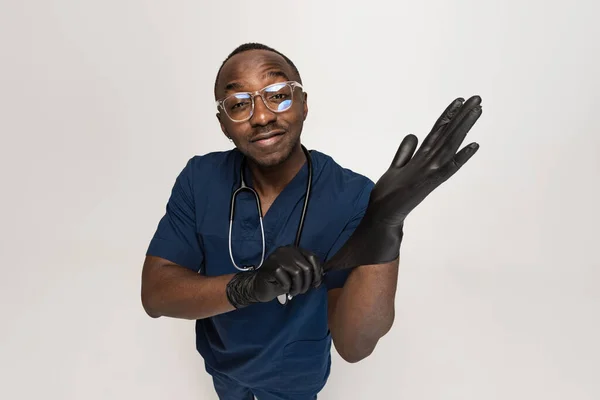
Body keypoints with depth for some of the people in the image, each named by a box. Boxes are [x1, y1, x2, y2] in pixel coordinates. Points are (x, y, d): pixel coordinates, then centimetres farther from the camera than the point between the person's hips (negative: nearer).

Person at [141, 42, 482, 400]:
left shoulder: (352, 197, -30)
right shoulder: (199, 179, -21)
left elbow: (352, 346, -35)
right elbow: (155, 294, -24)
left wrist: (383, 232, -52)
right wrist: (247, 286, -43)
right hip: (220, 357, 3)